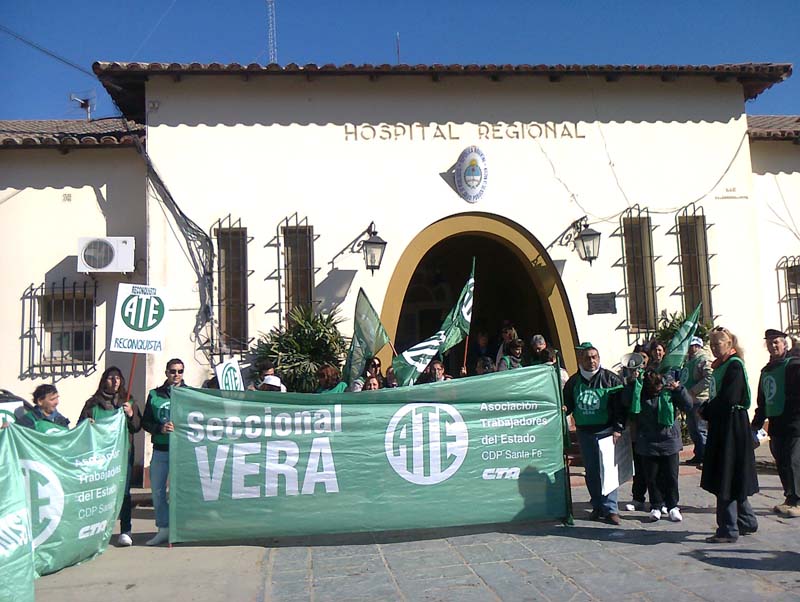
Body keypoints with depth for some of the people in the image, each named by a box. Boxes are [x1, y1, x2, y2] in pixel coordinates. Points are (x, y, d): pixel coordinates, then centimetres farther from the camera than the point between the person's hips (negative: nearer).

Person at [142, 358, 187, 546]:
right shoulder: (155, 395, 8)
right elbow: (145, 422, 7)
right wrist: (160, 428, -10)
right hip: (160, 450, 3)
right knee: (157, 490, 7)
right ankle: (163, 528, 18)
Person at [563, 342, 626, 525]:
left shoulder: (610, 379, -3)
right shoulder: (573, 381, 6)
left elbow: (620, 405, -3)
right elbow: (568, 403, 15)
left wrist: (618, 429, -9)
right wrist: (564, 409, -8)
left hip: (606, 431, -3)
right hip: (584, 432, 3)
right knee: (591, 471, 9)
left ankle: (610, 509, 0)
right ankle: (598, 506, 20)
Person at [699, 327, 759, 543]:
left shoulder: (734, 365, -13)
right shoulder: (720, 366, 14)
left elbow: (728, 399, -21)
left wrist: (705, 411, -9)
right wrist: (706, 408, -1)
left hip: (732, 427, -9)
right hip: (720, 426, 9)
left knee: (726, 479, -5)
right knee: (730, 479, 16)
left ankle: (728, 530, 1)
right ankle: (746, 521, 29)